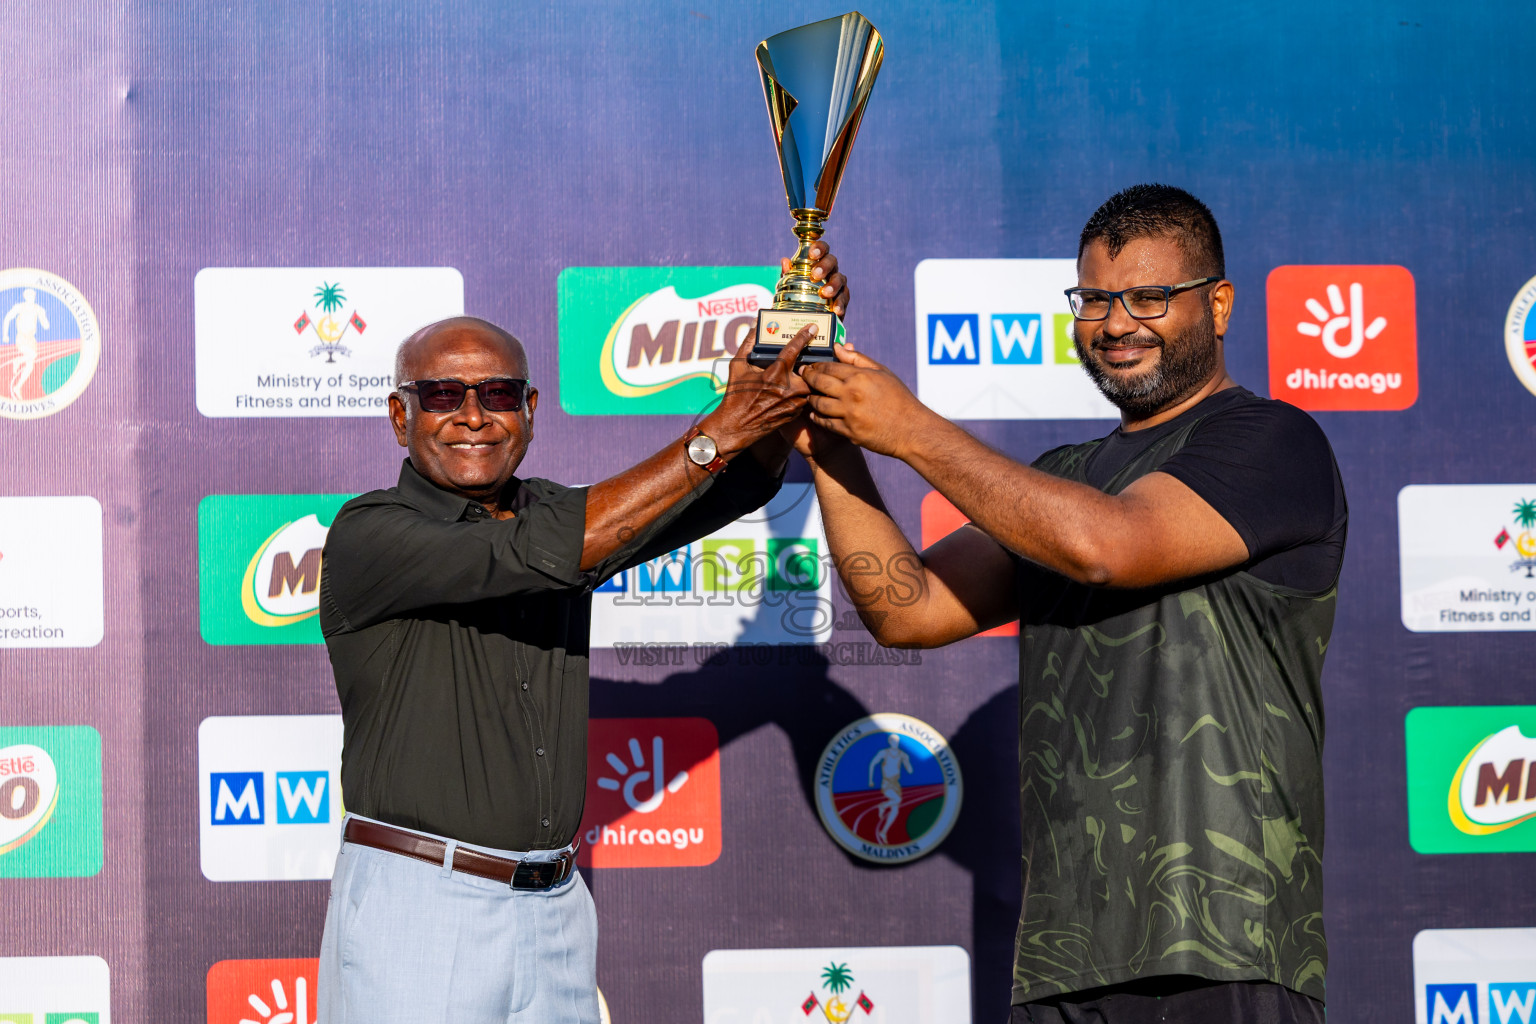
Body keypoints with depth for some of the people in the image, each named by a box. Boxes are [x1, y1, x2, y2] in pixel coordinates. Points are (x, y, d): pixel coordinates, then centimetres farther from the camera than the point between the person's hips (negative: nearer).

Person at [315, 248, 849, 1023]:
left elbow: (736, 484, 6)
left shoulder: (557, 516, 12)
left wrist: (794, 356, -11)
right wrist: (716, 434, -20)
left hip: (553, 908, 6)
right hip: (417, 905, -5)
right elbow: (538, 555, -21)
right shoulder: (369, 536, -8)